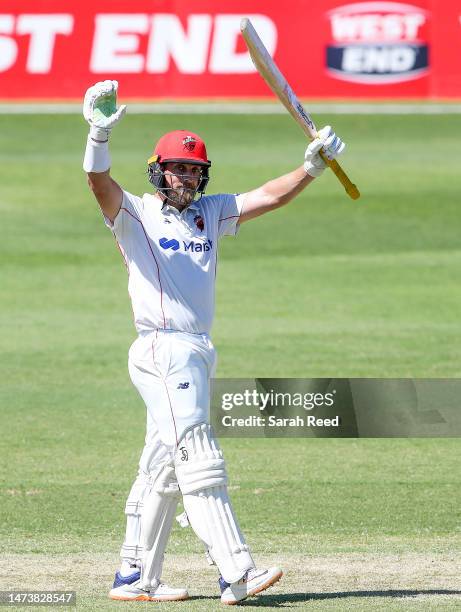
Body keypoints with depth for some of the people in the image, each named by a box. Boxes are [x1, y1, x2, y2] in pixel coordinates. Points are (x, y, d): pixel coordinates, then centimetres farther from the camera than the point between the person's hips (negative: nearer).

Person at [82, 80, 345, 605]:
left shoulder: (210, 214, 16)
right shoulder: (135, 215, -2)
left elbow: (270, 196, 11)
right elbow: (100, 182, -21)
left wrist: (312, 166, -6)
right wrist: (99, 135, -40)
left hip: (199, 354, 8)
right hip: (163, 352, -8)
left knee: (163, 470, 11)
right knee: (200, 462, -14)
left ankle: (134, 577, 17)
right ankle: (237, 575, -21)